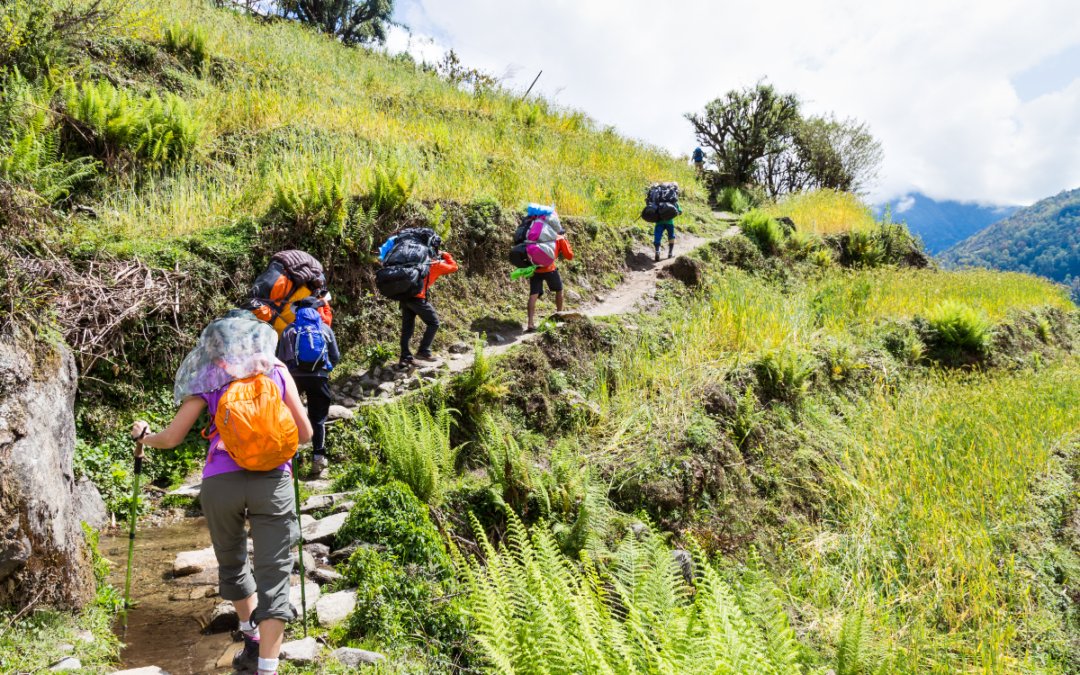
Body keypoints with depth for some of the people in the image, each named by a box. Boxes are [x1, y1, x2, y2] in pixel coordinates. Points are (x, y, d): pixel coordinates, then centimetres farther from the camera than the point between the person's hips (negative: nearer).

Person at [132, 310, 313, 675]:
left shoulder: (209, 377, 9)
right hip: (271, 480, -1)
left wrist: (143, 436, 33)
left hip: (220, 482, 1)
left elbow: (171, 438, 11)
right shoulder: (276, 370, 11)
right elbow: (305, 433, 10)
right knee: (273, 574, 2)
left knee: (231, 564, 24)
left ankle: (253, 639, 33)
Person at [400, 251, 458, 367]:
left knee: (407, 327, 11)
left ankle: (405, 357, 9)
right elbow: (454, 267, 19)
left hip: (404, 295, 7)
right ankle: (423, 352, 0)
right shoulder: (437, 265, 5)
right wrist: (445, 255, 28)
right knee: (433, 323, 7)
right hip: (418, 297, -7)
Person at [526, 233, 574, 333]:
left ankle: (530, 324, -10)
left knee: (533, 296, 1)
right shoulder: (560, 239, 11)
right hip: (549, 269, -3)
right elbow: (569, 256, 11)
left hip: (534, 268, 3)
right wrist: (566, 242, 21)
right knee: (559, 290, 22)